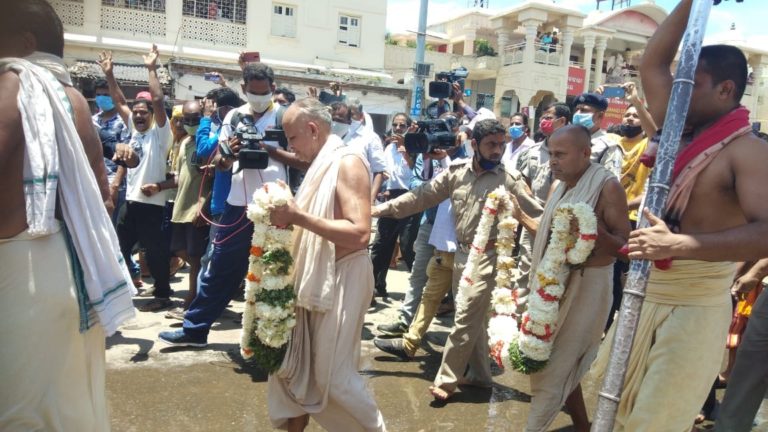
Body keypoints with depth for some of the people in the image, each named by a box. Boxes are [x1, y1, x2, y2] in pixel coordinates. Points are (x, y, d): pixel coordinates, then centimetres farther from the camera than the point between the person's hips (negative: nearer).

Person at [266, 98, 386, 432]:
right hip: (315, 276, 9)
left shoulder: (348, 163, -15)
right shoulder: (322, 164, 14)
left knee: (333, 374, 1)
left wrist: (298, 217, -25)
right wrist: (289, 215, 3)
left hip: (341, 279, -9)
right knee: (294, 364, 15)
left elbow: (359, 233, -25)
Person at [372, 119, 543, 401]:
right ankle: (479, 374, 31)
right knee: (474, 318, 16)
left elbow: (538, 215, -8)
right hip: (461, 254, 5)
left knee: (465, 319, -4)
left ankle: (446, 379, 8)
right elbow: (423, 196, 5)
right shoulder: (456, 173, 3)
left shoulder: (510, 180, -9)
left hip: (487, 257, -5)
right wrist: (384, 208, 1)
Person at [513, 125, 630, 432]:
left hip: (584, 287, -8)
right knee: (562, 365, 16)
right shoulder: (562, 186, 10)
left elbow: (624, 247, -17)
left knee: (552, 369, -2)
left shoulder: (607, 186, -14)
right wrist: (520, 216, 7)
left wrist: (596, 230, -34)